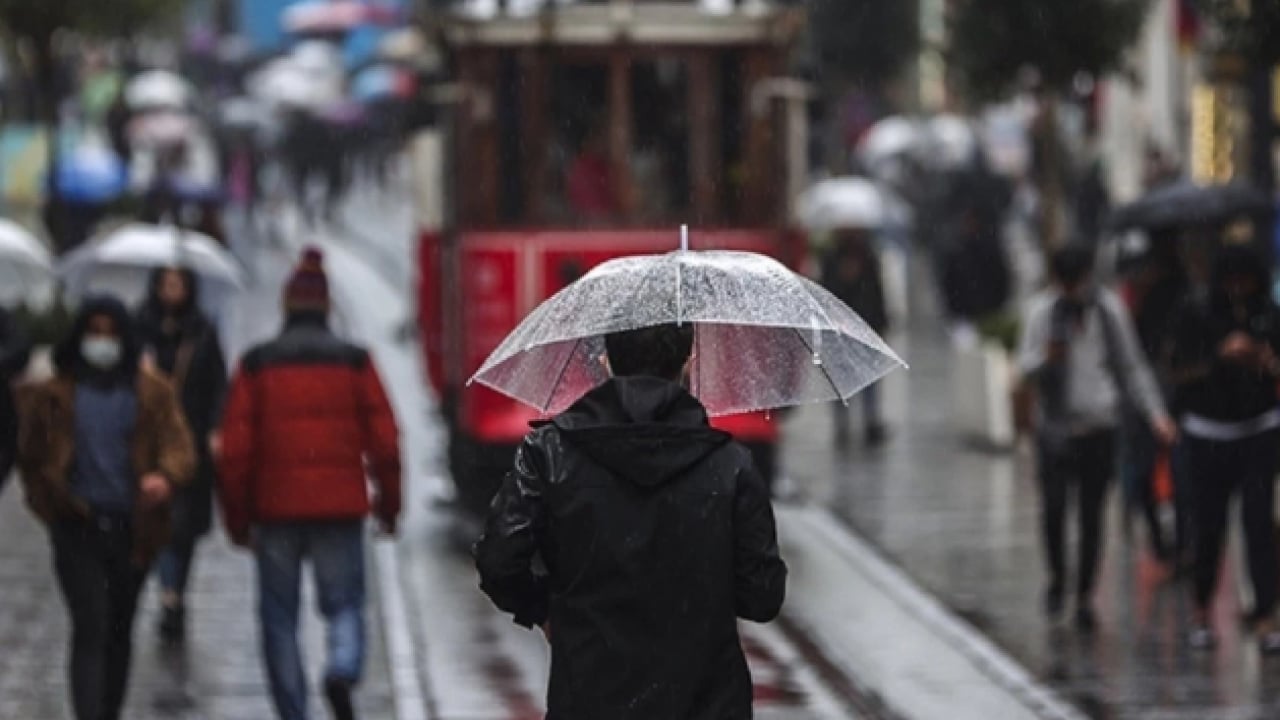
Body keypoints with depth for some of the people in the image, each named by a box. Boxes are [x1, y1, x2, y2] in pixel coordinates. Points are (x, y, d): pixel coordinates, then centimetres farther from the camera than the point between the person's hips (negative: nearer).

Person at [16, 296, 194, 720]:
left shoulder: (153, 394, 5)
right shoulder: (55, 393, 2)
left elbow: (179, 447, -5)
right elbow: (31, 457, 11)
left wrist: (166, 476, -26)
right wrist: (51, 504, 3)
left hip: (133, 529, 3)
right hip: (78, 528, -2)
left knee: (119, 632, 13)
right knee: (90, 626, -15)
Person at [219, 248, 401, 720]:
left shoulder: (257, 365, 1)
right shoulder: (354, 362, 1)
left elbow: (235, 449, -1)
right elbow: (384, 440, 0)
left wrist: (237, 517, 6)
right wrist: (389, 504, 12)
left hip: (276, 509, 0)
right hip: (340, 507, 0)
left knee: (279, 616, 9)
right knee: (344, 604, 9)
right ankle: (343, 671, -21)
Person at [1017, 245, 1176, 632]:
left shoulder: (1109, 309, 3)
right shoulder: (1041, 309, 1)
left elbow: (1132, 366, 10)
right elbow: (1027, 365, 2)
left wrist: (1154, 413, 2)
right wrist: (1045, 358, -22)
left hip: (1099, 426, 1)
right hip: (1056, 424, -1)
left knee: (1093, 514, 3)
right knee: (1053, 505, -11)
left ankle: (1085, 597, 13)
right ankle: (1057, 577, 13)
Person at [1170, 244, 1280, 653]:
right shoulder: (1197, 317, -2)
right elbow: (1181, 374, -3)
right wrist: (1220, 357, -16)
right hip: (1208, 432, 0)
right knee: (1209, 526, 1)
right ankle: (1201, 611, 23)